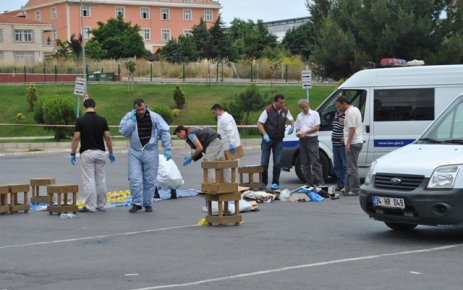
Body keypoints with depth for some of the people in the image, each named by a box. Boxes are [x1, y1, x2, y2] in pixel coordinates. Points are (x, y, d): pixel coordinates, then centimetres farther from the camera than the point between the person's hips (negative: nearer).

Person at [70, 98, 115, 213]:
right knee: (101, 180, 11)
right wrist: (111, 153, 10)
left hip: (86, 153, -3)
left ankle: (90, 206, -3)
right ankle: (101, 204, 16)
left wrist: (72, 154, -2)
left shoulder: (80, 120, -7)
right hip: (100, 152, 3)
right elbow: (107, 137, 0)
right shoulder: (102, 120, 1)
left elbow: (76, 138, -10)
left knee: (89, 181, -3)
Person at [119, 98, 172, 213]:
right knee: (134, 180, -7)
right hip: (134, 152, 1)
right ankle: (136, 203, 6)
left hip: (150, 152, 0)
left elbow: (165, 131, -1)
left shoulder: (154, 117, -5)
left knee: (149, 180, 5)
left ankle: (148, 204, 17)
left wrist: (167, 149, -4)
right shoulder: (129, 117, 0)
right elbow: (123, 132, -8)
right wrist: (132, 120, -15)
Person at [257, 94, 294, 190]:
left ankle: (275, 183, 9)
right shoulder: (268, 111, -12)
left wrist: (292, 126, -6)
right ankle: (263, 183, 10)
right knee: (264, 163, -2)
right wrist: (265, 135, -23)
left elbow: (291, 119, 17)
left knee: (277, 163, 0)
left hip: (279, 140, 3)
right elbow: (259, 124, -11)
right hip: (267, 140, -3)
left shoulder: (285, 111, 1)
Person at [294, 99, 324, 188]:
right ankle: (309, 182, 12)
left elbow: (317, 127, -5)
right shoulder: (299, 116, 16)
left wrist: (306, 132, -14)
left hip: (312, 139, -5)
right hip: (302, 140, 5)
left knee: (315, 161, -11)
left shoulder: (314, 114, 2)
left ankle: (319, 182, -13)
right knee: (305, 163, 6)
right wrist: (298, 133, -5)